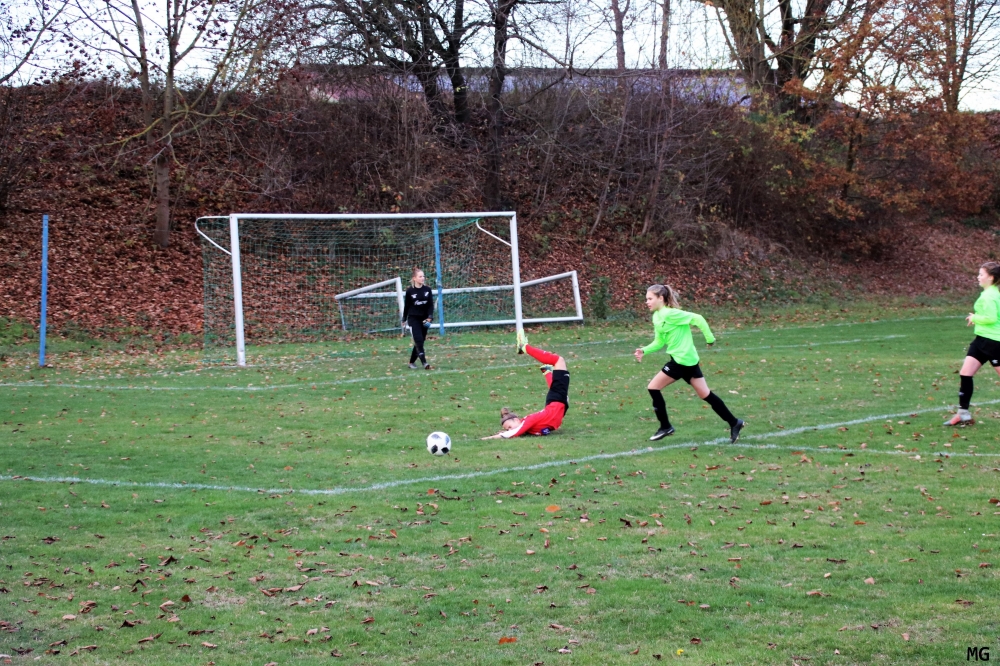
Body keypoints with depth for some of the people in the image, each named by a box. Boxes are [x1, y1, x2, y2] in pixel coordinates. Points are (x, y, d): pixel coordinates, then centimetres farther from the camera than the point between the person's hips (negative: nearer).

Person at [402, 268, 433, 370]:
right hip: (413, 319, -4)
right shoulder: (410, 291, -6)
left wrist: (429, 317, -11)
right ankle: (424, 362, -23)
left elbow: (431, 304, 1)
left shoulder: (427, 289, 1)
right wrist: (404, 319, 11)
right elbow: (406, 306, 4)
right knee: (418, 340, -16)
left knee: (420, 341, 8)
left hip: (424, 319, 4)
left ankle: (412, 361, 24)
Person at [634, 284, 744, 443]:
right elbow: (659, 342, 18)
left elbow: (698, 319, -18)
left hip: (682, 360, -9)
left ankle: (665, 427, 7)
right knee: (705, 394, 14)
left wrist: (710, 338, -11)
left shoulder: (669, 313, -18)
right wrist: (644, 350, 2)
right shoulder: (656, 317, 10)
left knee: (653, 388, -3)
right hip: (688, 360, 9)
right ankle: (734, 423, 20)